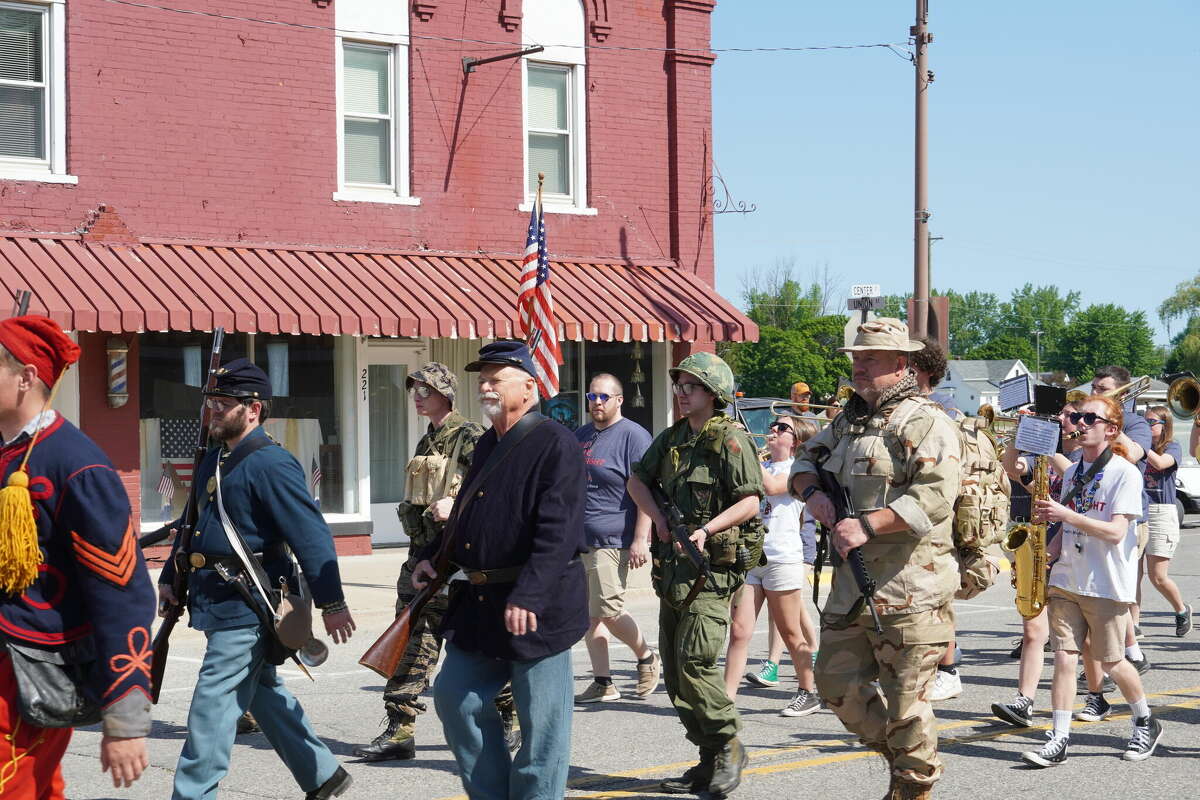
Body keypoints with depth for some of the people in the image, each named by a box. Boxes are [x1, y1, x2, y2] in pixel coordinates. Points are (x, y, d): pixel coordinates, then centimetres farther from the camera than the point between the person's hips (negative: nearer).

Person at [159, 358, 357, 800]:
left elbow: (312, 534, -18)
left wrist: (331, 602, -19)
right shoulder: (214, 460, 13)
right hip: (215, 599, 10)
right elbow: (194, 522, 25)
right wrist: (170, 577, 24)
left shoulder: (271, 464, -15)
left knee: (213, 703, -8)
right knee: (264, 692, 17)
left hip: (247, 605, -10)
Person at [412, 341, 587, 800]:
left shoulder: (554, 444, -13)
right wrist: (432, 556, 13)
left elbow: (557, 533, -22)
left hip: (537, 607, -9)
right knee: (454, 698, 11)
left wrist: (528, 598, -29)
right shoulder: (487, 446, 14)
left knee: (540, 721, 0)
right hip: (478, 603, 9)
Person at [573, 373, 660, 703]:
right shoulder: (580, 436, 17)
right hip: (577, 540, 8)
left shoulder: (633, 436, -6)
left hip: (613, 540, -7)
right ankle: (602, 684, 10)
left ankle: (646, 657, 13)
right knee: (589, 615, 5)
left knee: (607, 611, -12)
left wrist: (640, 539, -19)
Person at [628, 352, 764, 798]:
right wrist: (658, 517, 7)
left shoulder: (730, 440, -10)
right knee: (674, 669, 8)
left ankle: (730, 748, 1)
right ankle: (710, 761, 17)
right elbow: (637, 479, 24)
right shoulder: (671, 438, 13)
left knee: (694, 663, -17)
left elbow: (750, 501, -15)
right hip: (673, 567, 8)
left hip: (714, 565, -8)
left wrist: (706, 529, -24)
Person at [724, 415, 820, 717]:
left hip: (782, 558, -5)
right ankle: (727, 698, -6)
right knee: (739, 631, -4)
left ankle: (808, 691, 21)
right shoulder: (762, 466, 18)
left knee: (791, 633, 5)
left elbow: (771, 486, -19)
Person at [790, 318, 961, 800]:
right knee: (837, 682, 13)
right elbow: (806, 460, 25)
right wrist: (812, 491, 1)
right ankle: (900, 755, 31)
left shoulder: (925, 424, -10)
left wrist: (867, 525, -25)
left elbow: (935, 498, -22)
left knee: (905, 700, -1)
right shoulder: (849, 421, 17)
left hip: (908, 590, -8)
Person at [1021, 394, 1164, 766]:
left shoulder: (1125, 473, -10)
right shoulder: (1072, 472, 12)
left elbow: (1115, 532, -19)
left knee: (1111, 662, 4)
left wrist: (1065, 514, -25)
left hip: (1107, 586, -6)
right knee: (1063, 656, -3)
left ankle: (1146, 723, 27)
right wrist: (1048, 554, 3)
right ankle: (1059, 739, -3)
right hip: (1066, 581, 6)